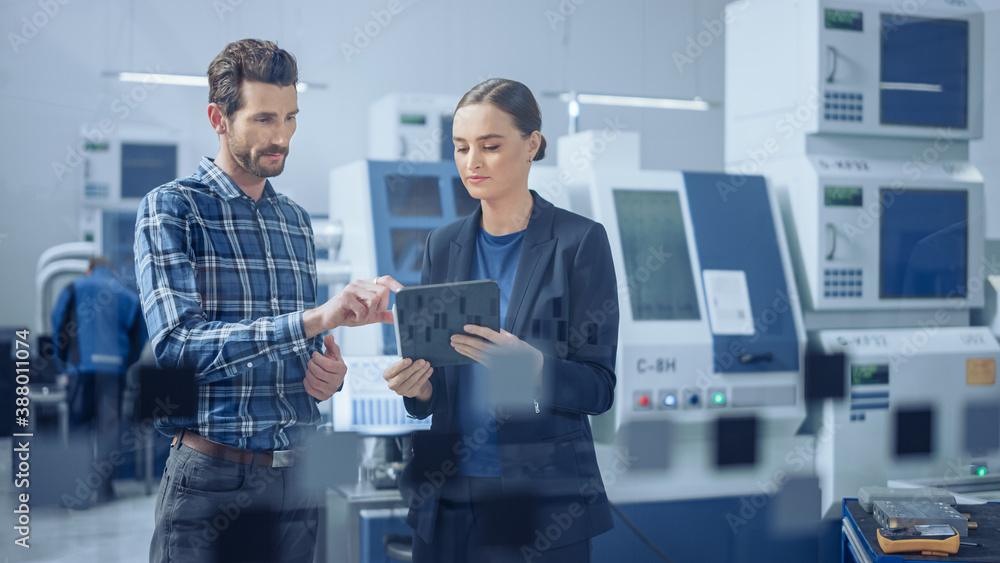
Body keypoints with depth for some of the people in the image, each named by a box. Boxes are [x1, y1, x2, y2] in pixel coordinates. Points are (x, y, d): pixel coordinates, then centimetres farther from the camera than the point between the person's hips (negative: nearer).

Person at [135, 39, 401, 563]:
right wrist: (315, 317, -30)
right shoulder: (171, 208, -6)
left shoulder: (296, 220, 13)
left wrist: (327, 371, -2)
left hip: (297, 474, 6)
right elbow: (176, 342, -21)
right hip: (211, 477, -5)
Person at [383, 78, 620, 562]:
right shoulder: (443, 245, 8)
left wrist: (533, 366, -27)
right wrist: (417, 387, -11)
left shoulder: (580, 241, -6)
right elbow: (435, 389, 11)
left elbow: (598, 387, -9)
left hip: (543, 504, -4)